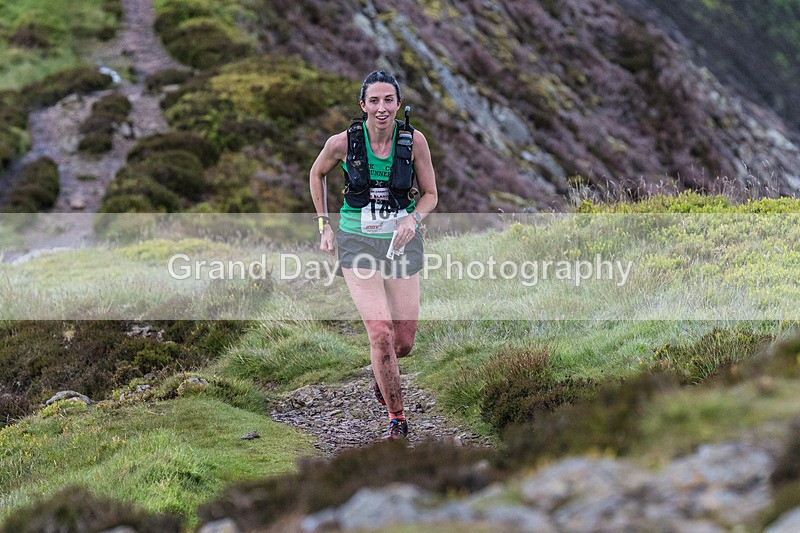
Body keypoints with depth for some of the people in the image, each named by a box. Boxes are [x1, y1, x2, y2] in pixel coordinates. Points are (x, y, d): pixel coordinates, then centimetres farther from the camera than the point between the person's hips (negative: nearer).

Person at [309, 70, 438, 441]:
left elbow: (430, 194, 1)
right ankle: (396, 417, 3)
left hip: (401, 243, 2)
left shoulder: (414, 140, -10)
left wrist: (413, 218, -20)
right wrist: (323, 226, 6)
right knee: (381, 334, -15)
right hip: (358, 243, -2)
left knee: (405, 343, 7)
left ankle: (382, 371, 45)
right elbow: (317, 174, 9)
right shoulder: (343, 143, -12)